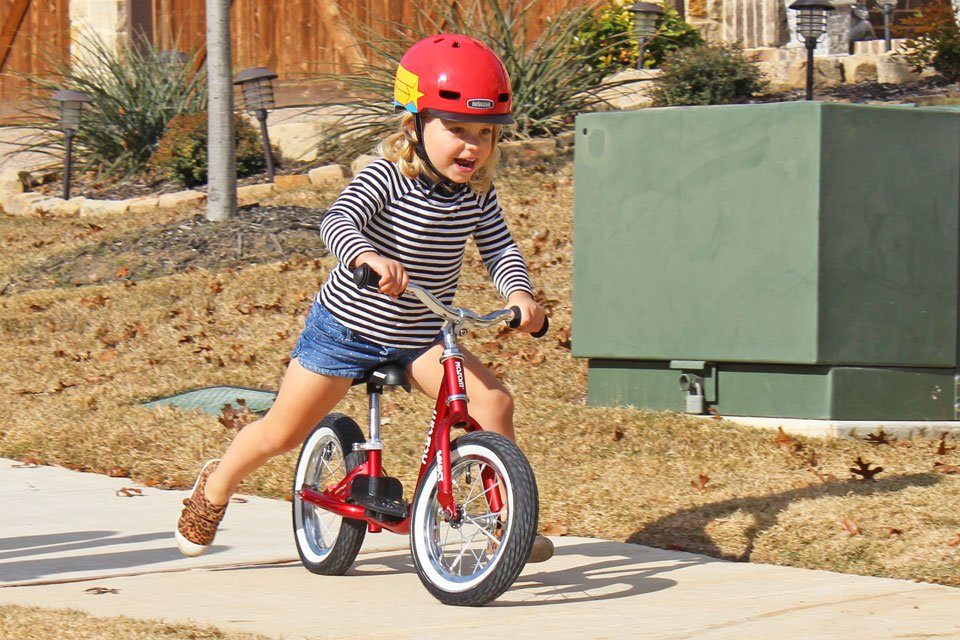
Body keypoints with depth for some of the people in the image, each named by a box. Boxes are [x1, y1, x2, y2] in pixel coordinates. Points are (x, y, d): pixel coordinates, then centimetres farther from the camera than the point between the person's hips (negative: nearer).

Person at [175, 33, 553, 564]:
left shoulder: (477, 193, -6)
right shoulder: (387, 178, -23)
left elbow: (499, 249, -1)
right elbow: (337, 222, -37)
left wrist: (519, 293, -22)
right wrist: (369, 257, -58)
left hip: (419, 339, 4)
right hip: (346, 328, -4)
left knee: (493, 401, -18)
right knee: (281, 434, 5)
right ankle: (216, 485, 35)